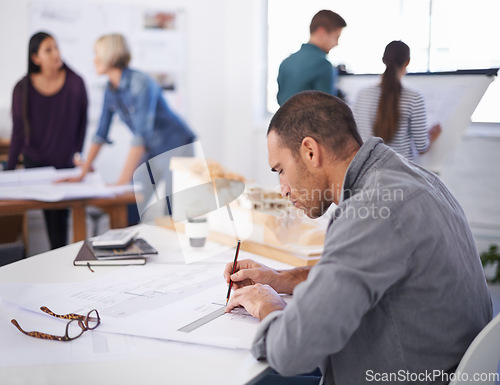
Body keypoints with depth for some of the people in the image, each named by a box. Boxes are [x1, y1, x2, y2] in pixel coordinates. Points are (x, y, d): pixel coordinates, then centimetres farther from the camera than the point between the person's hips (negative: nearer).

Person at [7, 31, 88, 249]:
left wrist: (77, 154, 2)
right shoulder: (23, 88, -8)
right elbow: (18, 132, -5)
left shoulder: (75, 83, -8)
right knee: (48, 213, 3)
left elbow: (82, 123, 3)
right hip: (35, 162, 0)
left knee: (60, 215, -4)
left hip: (66, 163, 0)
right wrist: (9, 170, -7)